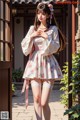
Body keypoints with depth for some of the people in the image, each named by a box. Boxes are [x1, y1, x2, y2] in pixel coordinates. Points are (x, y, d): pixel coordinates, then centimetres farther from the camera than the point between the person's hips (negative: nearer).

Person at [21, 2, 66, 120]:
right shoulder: (33, 28, 10)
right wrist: (32, 36, -6)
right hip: (34, 63, 3)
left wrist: (46, 37, -12)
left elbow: (55, 47, 0)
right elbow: (24, 46, 8)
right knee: (36, 98, 0)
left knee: (44, 102, -6)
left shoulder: (53, 29, 3)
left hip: (48, 65, -2)